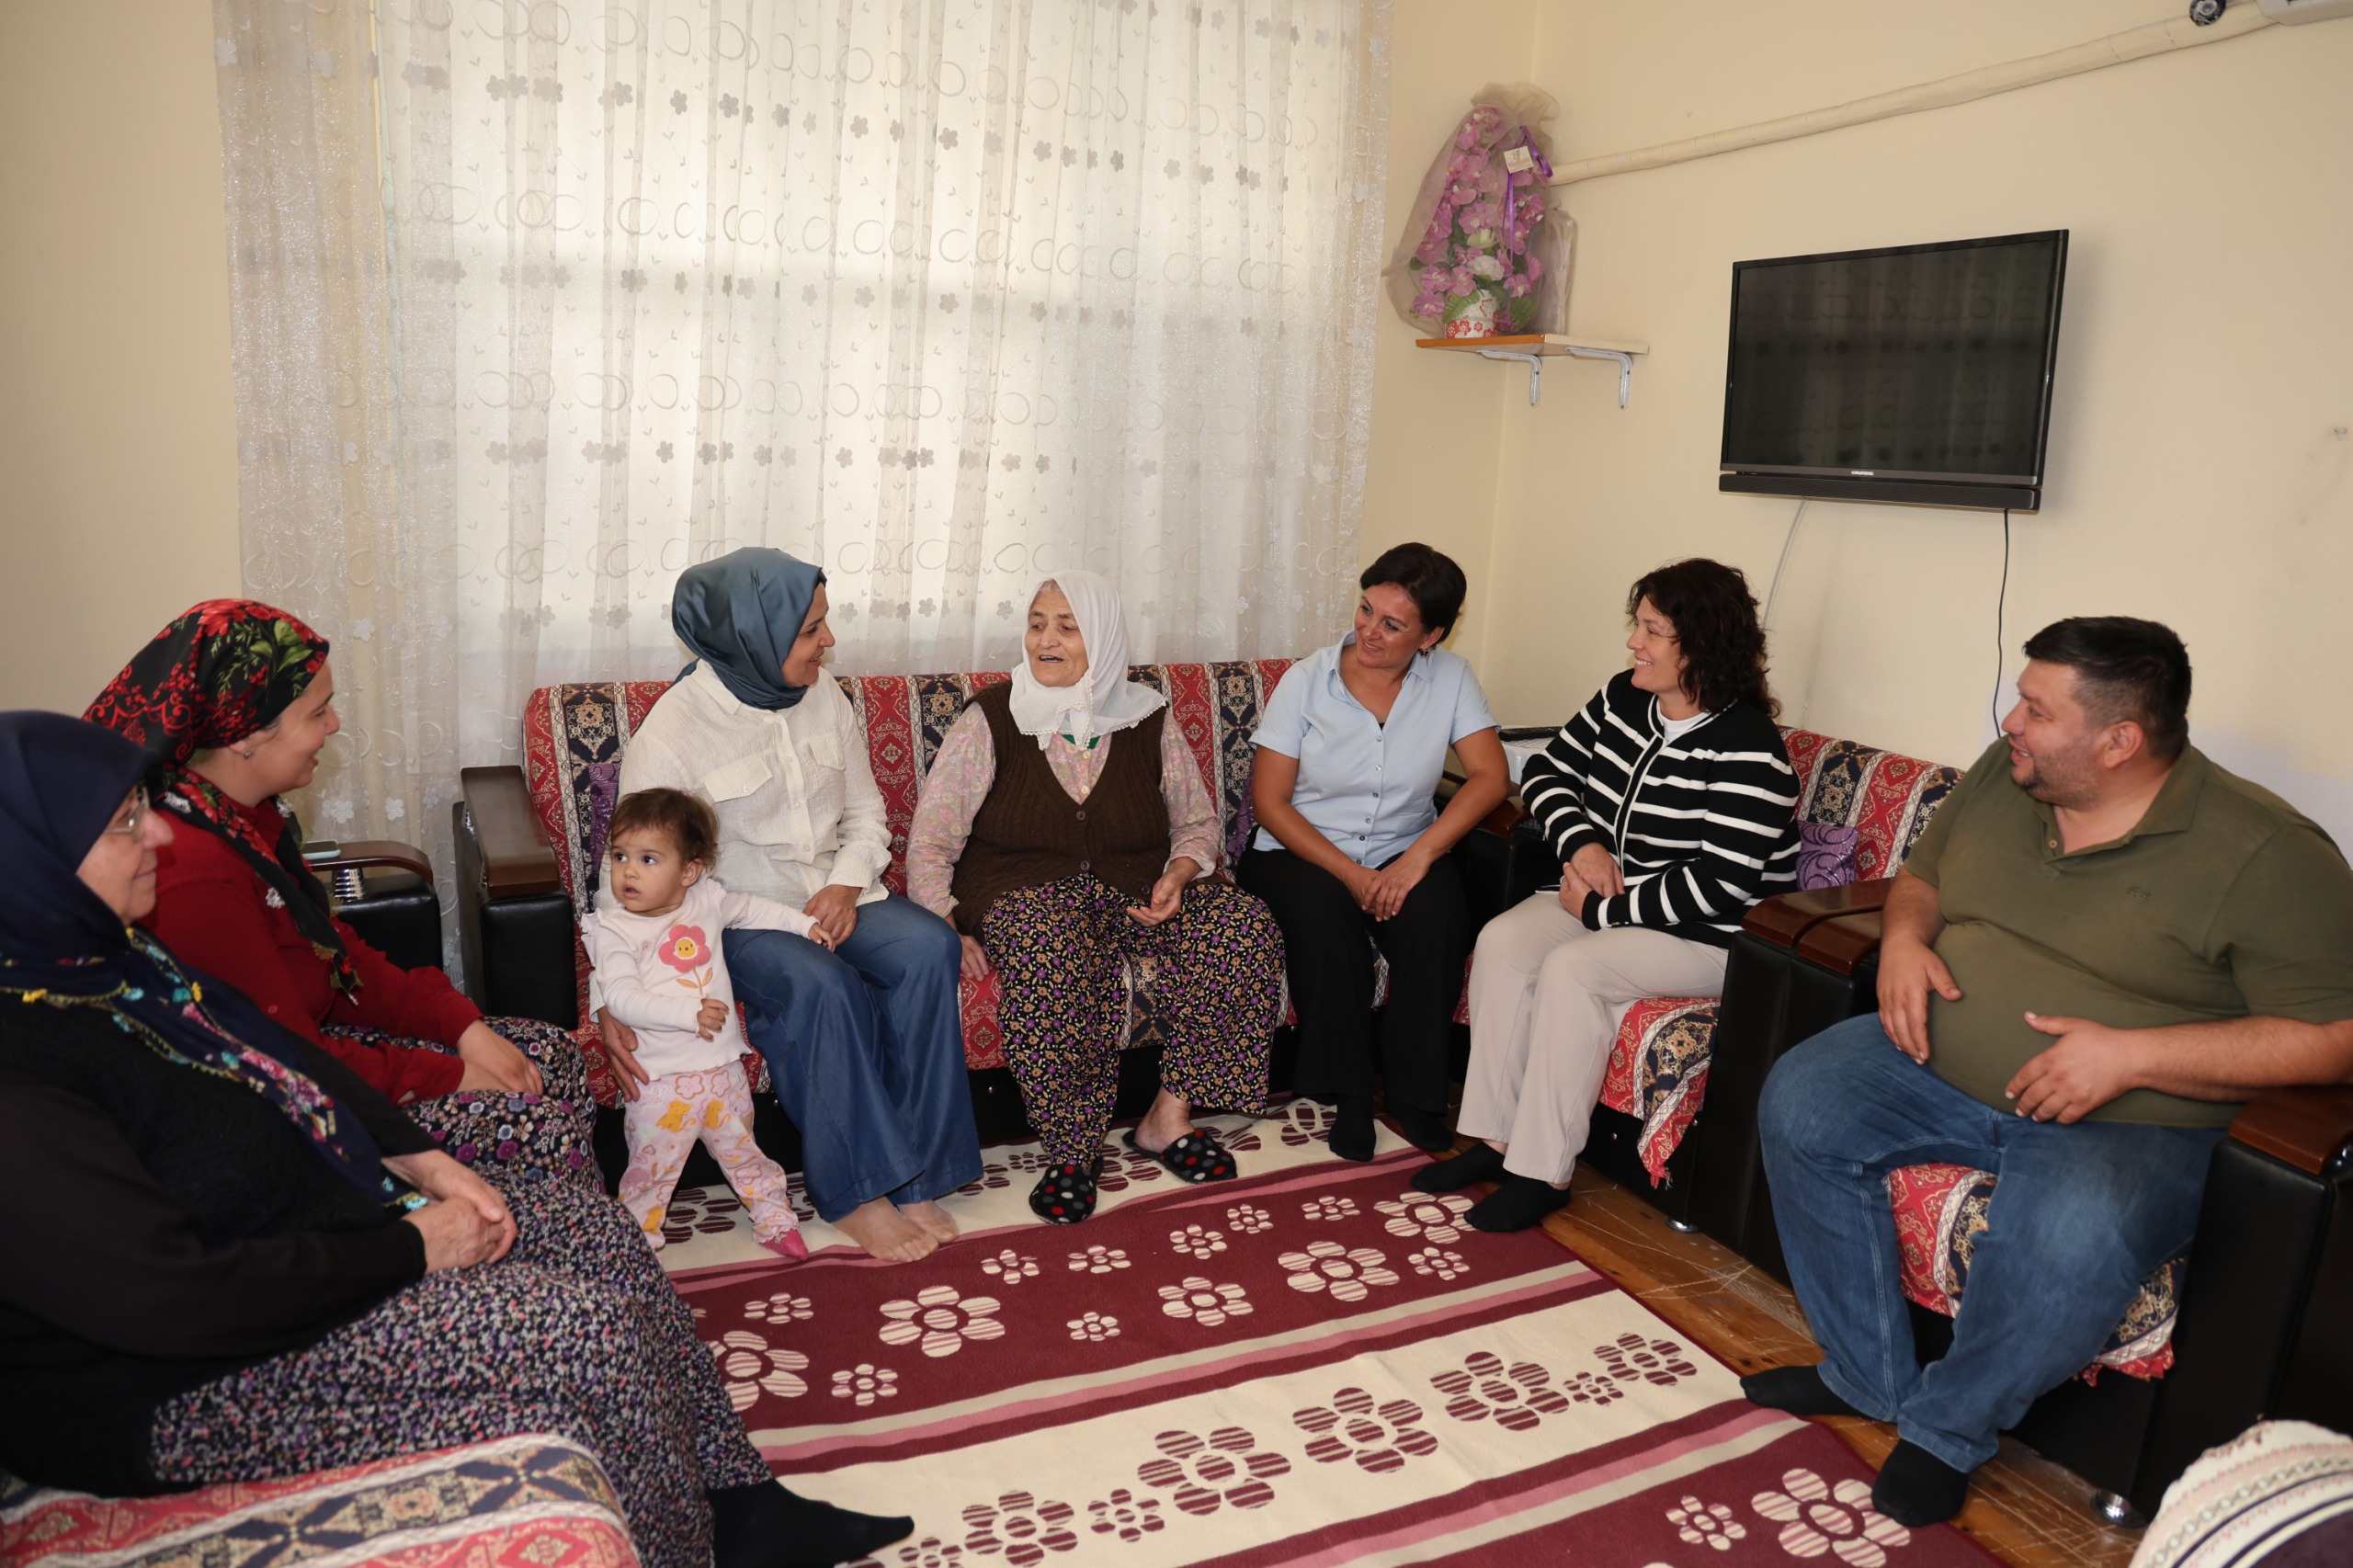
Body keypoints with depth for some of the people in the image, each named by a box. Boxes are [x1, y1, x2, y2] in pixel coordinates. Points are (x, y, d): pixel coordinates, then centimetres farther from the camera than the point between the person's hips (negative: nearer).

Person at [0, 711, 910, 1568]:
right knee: (585, 1331, -19)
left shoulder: (103, 956, 2)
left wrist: (425, 1163, 0)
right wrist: (408, 1249, -19)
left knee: (591, 1227, 4)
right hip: (178, 1386, -10)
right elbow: (174, 1297, -30)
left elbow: (292, 1060, 11)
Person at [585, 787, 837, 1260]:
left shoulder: (706, 901, 2)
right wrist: (690, 1014, -28)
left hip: (723, 1067, 4)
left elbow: (750, 908, 24)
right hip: (663, 1081, -4)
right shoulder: (612, 930, -11)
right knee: (652, 1171, 4)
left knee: (743, 1152, 21)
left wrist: (804, 923, 19)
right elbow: (621, 998, -22)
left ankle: (774, 1218, 38)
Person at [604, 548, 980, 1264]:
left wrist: (847, 884, -10)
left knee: (929, 945, -24)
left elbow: (866, 811, 11)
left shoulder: (822, 694, 2)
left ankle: (912, 1172, -15)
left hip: (832, 897, 5)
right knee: (820, 985, -35)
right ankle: (856, 1191, -17)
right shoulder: (674, 730, -14)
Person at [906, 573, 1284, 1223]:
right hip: (1025, 893, -3)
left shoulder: (1147, 720, 8)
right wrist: (948, 928, -18)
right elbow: (931, 839, -1)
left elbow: (1197, 818, 16)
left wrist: (1177, 874, -7)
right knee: (1054, 950, -39)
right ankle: (1070, 1148, -21)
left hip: (1136, 894, 4)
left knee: (1244, 925, -23)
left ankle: (1170, 1114, -12)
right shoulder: (989, 720, 0)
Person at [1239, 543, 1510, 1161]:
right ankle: (1348, 1093, -14)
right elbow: (1269, 801, -8)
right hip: (1301, 852, -1)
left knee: (1436, 918, -30)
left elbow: (1491, 776, -10)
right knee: (1326, 918, -33)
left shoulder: (1451, 679, -2)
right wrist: (1349, 874, -18)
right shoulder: (1306, 681, -6)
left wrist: (1418, 857, -23)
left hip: (1402, 852, 2)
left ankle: (1414, 1094, -10)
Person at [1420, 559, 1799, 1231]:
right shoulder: (1622, 698, 2)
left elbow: (1720, 885, -26)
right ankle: (1497, 1138, -10)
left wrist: (1601, 909, -20)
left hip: (1708, 938, -7)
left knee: (1571, 971, -29)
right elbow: (1547, 772, 11)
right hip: (1607, 900, 8)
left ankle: (1544, 1172, -17)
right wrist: (1581, 843, -9)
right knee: (1501, 942, -16)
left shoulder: (1746, 751, -21)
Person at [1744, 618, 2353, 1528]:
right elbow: (1922, 875, 20)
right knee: (1799, 1105, -14)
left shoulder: (2263, 854, -13)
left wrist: (2131, 1055, -25)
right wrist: (1904, 936, -4)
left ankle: (1948, 1427, -4)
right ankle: (1870, 1376, 2)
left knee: (2071, 1241, -34)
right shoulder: (2001, 777, 4)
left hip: (2124, 1121, -5)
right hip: (1936, 1066, 6)